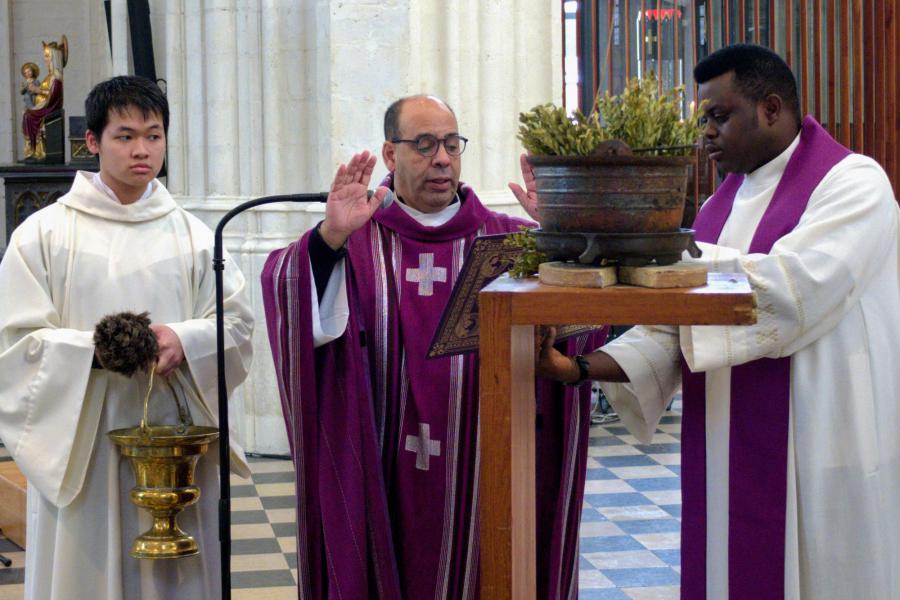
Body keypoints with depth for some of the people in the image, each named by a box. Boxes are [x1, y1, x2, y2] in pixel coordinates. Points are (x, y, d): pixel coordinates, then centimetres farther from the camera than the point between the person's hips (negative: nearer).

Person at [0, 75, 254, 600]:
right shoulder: (46, 233, 2)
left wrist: (185, 339, -14)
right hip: (82, 443, -2)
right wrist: (93, 350, -18)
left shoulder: (192, 234, 10)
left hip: (176, 437, 2)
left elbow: (237, 321, 6)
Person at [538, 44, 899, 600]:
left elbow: (791, 292, -23)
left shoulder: (853, 181, -7)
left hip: (821, 465, -6)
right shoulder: (722, 204, 14)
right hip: (726, 464, 6)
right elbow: (675, 329, 7)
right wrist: (586, 365, -10)